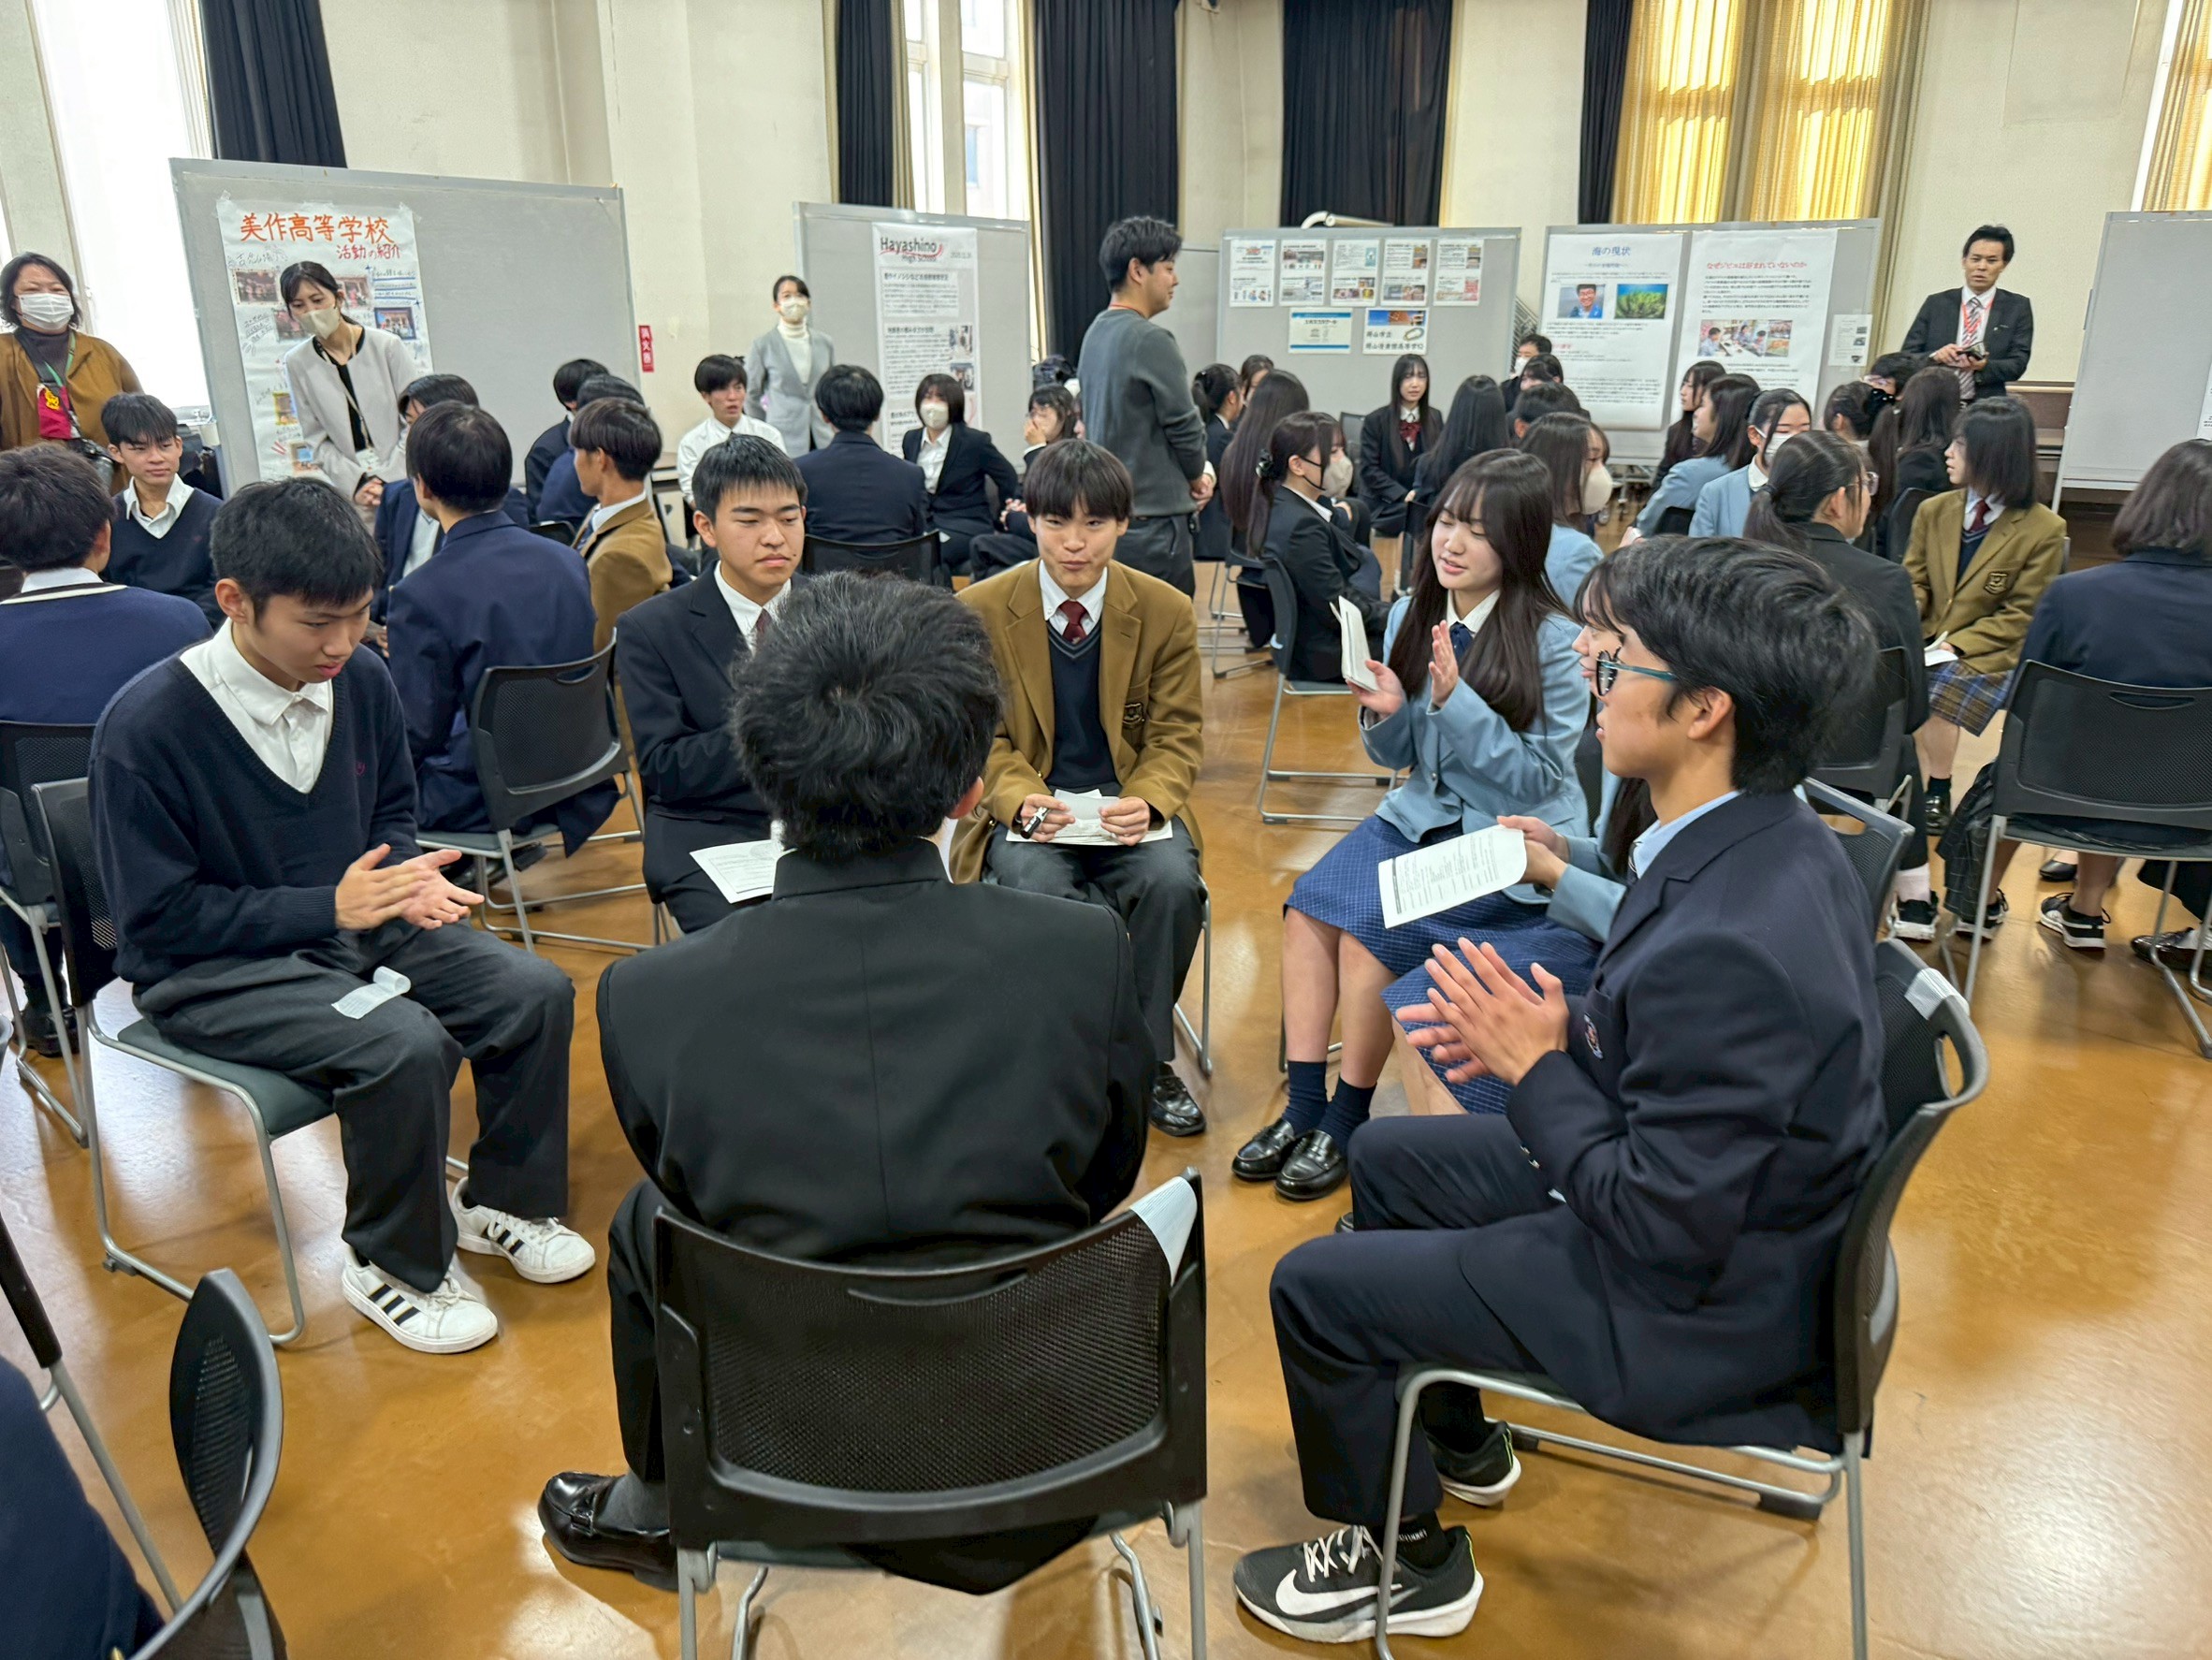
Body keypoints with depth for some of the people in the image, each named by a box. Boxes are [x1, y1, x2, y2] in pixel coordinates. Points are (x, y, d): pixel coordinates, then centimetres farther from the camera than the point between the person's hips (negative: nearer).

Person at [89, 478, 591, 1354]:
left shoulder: (362, 679, -5)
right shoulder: (145, 726, -20)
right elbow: (157, 920, -15)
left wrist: (403, 879, -9)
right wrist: (329, 906, -22)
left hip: (350, 920, 6)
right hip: (209, 970, -6)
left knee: (536, 992, -14)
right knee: (406, 1045, -30)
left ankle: (499, 1200, 11)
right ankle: (391, 1267, -4)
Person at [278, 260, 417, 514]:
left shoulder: (387, 346, -2)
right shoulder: (297, 364, 4)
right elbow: (316, 440, 6)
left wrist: (390, 482, -10)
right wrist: (356, 484, -7)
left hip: (405, 483, -1)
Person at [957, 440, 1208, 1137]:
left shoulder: (1166, 611, -1)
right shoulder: (980, 611, -2)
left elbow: (1178, 733, 2)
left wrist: (1146, 799, -20)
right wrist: (1019, 799, -21)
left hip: (1128, 801, 1)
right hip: (1026, 805, -1)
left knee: (1173, 881, -29)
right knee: (1037, 886, -33)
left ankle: (1147, 1059, -7)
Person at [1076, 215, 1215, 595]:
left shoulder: (1096, 333, 11)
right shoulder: (1150, 340, -16)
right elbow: (1184, 424, -13)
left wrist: (1193, 472, 11)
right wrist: (1198, 478, 7)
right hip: (1152, 519, -9)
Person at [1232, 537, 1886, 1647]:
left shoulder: (1724, 944, -37)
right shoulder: (1772, 838, -7)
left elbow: (1666, 1232, -29)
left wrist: (1534, 1067, -19)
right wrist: (1557, 1028, -5)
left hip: (1700, 1305, -9)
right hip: (1726, 1210, 9)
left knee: (1313, 1287, -2)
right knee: (1383, 1160, 20)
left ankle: (1407, 1563, 23)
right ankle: (1455, 1441, 40)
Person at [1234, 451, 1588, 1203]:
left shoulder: (1553, 642, -13)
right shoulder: (1411, 615, 3)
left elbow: (1539, 780, -15)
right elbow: (1397, 757, 10)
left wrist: (1456, 701, -25)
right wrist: (1385, 715, -14)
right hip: (1422, 812, 6)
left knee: (1370, 927, -23)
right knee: (1310, 907, -17)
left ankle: (1347, 1119, -5)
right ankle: (1303, 1107, -9)